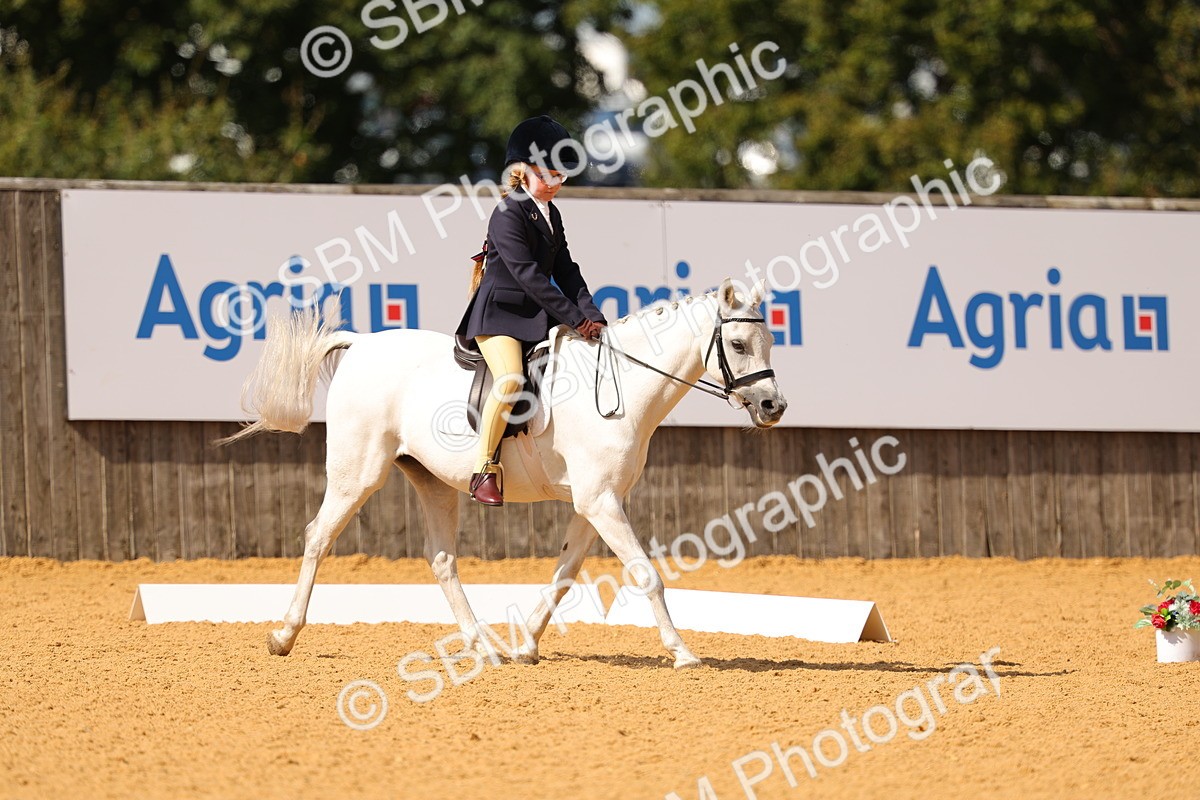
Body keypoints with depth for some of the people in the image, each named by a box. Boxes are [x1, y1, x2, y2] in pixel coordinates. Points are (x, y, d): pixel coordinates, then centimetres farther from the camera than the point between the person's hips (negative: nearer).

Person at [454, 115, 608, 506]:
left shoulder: (551, 215, 14)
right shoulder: (508, 215, -14)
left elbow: (566, 271, 12)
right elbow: (528, 275, -21)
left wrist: (591, 315, -4)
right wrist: (575, 319, -22)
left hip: (535, 314, 9)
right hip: (498, 312, -9)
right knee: (511, 380, -31)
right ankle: (484, 469, -25)